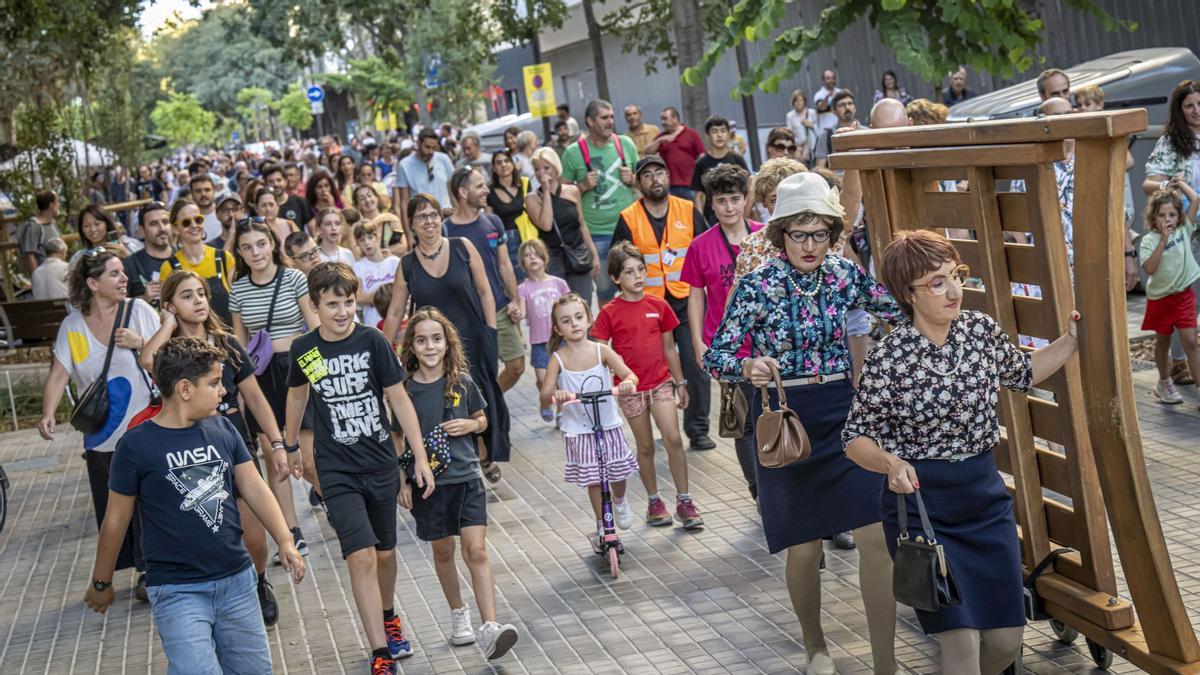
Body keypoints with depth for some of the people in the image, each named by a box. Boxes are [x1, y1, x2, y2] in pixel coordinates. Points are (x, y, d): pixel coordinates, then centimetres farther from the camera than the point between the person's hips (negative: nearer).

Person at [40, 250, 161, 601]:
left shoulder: (139, 310, -2)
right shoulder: (72, 325, 1)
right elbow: (59, 375, -6)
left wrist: (141, 344, -16)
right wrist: (48, 413, -21)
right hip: (102, 437, 2)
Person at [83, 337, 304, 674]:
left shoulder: (223, 429, 2)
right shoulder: (137, 445, -9)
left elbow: (254, 488, 5)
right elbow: (116, 519, 0)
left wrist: (284, 541, -8)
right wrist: (101, 583, 9)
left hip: (238, 581, 5)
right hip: (177, 592, -5)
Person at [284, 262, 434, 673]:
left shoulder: (372, 342, -9)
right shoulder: (303, 349, -4)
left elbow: (399, 400, -5)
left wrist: (420, 458, -7)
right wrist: (290, 444, 26)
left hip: (381, 465, 1)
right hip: (337, 472, -1)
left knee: (385, 552, 16)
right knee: (361, 557, -13)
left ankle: (389, 619, 45)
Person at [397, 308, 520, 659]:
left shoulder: (462, 382, -2)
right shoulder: (406, 389, -6)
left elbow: (482, 419, 13)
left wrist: (470, 425, -9)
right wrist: (403, 482, -3)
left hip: (466, 477, 0)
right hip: (428, 482, 0)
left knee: (476, 551, -9)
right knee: (443, 552, 15)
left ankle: (489, 629, -14)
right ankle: (459, 614, 36)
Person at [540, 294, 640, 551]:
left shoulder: (601, 351, -7)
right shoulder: (558, 359, -8)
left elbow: (630, 374, -18)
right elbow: (543, 398, -14)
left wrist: (628, 382, -41)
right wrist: (555, 395, -37)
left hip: (608, 425, 1)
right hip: (577, 430, -1)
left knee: (617, 473, 6)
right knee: (593, 480, 5)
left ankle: (620, 501, 41)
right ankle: (602, 528, 23)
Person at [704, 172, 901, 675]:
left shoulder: (845, 274, 0)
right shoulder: (757, 286, -9)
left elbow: (898, 310, 13)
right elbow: (716, 357, -10)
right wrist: (748, 368, -30)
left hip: (843, 411, 3)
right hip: (785, 417, -2)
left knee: (876, 534, -7)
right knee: (805, 545, 5)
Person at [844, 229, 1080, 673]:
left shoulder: (982, 329, -2)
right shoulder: (889, 358, -16)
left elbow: (1022, 375, 19)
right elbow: (856, 437, -8)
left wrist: (1070, 344, 7)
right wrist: (890, 463, -27)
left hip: (984, 497, 5)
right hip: (919, 504, -5)